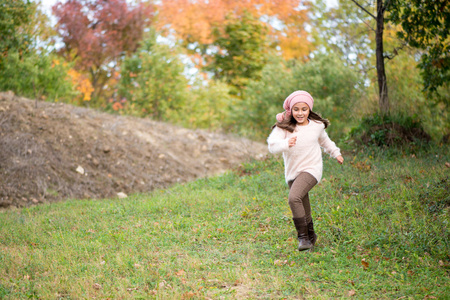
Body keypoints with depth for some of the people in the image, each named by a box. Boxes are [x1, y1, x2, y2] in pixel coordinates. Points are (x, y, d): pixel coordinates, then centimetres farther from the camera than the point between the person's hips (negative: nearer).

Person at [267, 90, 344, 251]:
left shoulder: (317, 125, 0)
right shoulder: (283, 127, -7)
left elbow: (324, 141, 23)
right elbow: (272, 145, -24)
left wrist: (336, 153, 31)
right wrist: (286, 144, -43)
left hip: (311, 169, -3)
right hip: (292, 172, 3)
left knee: (294, 198, -26)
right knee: (304, 211, 11)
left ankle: (303, 237, -18)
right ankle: (310, 236, 33)